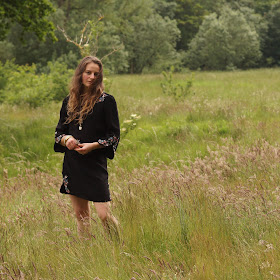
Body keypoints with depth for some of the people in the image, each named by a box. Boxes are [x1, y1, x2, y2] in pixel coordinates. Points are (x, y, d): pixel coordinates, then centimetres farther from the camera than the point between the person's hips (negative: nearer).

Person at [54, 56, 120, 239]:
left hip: (96, 163, -5)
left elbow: (115, 135, -2)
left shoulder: (106, 101, -2)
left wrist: (93, 145, -16)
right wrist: (66, 139, -7)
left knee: (104, 214, -12)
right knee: (81, 214, 10)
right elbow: (59, 132, 16)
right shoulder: (69, 101, 11)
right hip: (72, 163, 5)